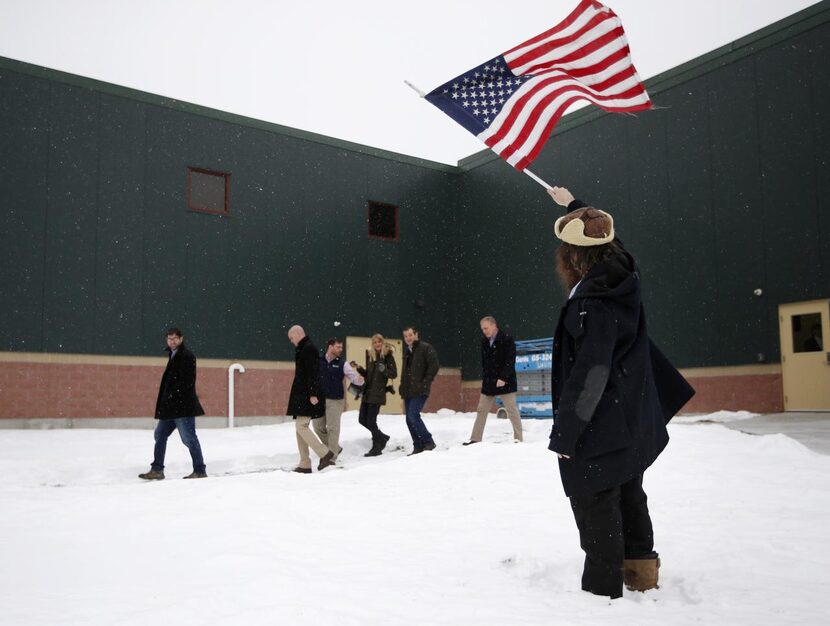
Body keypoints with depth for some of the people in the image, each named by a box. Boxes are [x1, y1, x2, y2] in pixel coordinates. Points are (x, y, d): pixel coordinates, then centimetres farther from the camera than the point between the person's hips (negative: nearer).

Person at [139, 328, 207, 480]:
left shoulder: (187, 356, -11)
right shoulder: (173, 355, 19)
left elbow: (186, 381, -21)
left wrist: (172, 395, -20)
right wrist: (163, 402, 15)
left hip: (183, 406, -10)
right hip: (170, 407, 10)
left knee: (189, 438, -7)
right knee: (160, 435, 13)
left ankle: (200, 471, -1)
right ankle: (157, 470, 21)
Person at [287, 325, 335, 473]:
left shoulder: (309, 349, -11)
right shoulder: (302, 349, 19)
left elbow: (313, 373, -19)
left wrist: (313, 394, -24)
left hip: (307, 395, -10)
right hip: (301, 395, 10)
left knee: (301, 426, -13)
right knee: (300, 427, 9)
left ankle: (325, 454, -7)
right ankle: (304, 465, 11)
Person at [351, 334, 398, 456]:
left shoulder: (388, 355, -5)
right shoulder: (370, 356, 13)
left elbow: (394, 374, -8)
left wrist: (384, 370, -25)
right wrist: (359, 368, 5)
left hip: (378, 392, -7)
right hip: (367, 392, 7)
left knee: (371, 421, -7)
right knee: (362, 419, 9)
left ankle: (377, 447, 10)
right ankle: (382, 437, 27)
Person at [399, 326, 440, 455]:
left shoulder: (426, 348, -6)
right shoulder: (407, 351, 18)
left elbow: (434, 366, -13)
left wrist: (426, 383, -16)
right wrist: (403, 389, 17)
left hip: (420, 390, -8)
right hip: (408, 391, 8)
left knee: (413, 415, -19)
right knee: (409, 419, 7)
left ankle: (428, 442, -8)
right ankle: (418, 447, 15)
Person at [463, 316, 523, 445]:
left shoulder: (507, 340, -10)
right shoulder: (484, 341, 9)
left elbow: (510, 361, -15)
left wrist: (503, 378, -22)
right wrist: (485, 377, 8)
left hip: (505, 382, -6)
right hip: (488, 382, 6)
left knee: (512, 410, -3)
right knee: (481, 410, 7)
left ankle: (518, 438, 3)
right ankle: (475, 439, 13)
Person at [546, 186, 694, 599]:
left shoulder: (592, 305, -25)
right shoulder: (622, 281, -1)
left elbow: (588, 377, -26)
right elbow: (601, 237, 21)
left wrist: (563, 434, -19)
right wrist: (574, 206, 35)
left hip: (598, 433, -9)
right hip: (634, 425, 9)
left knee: (596, 510, 3)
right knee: (629, 498, 22)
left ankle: (603, 588, 13)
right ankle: (641, 570, 36)